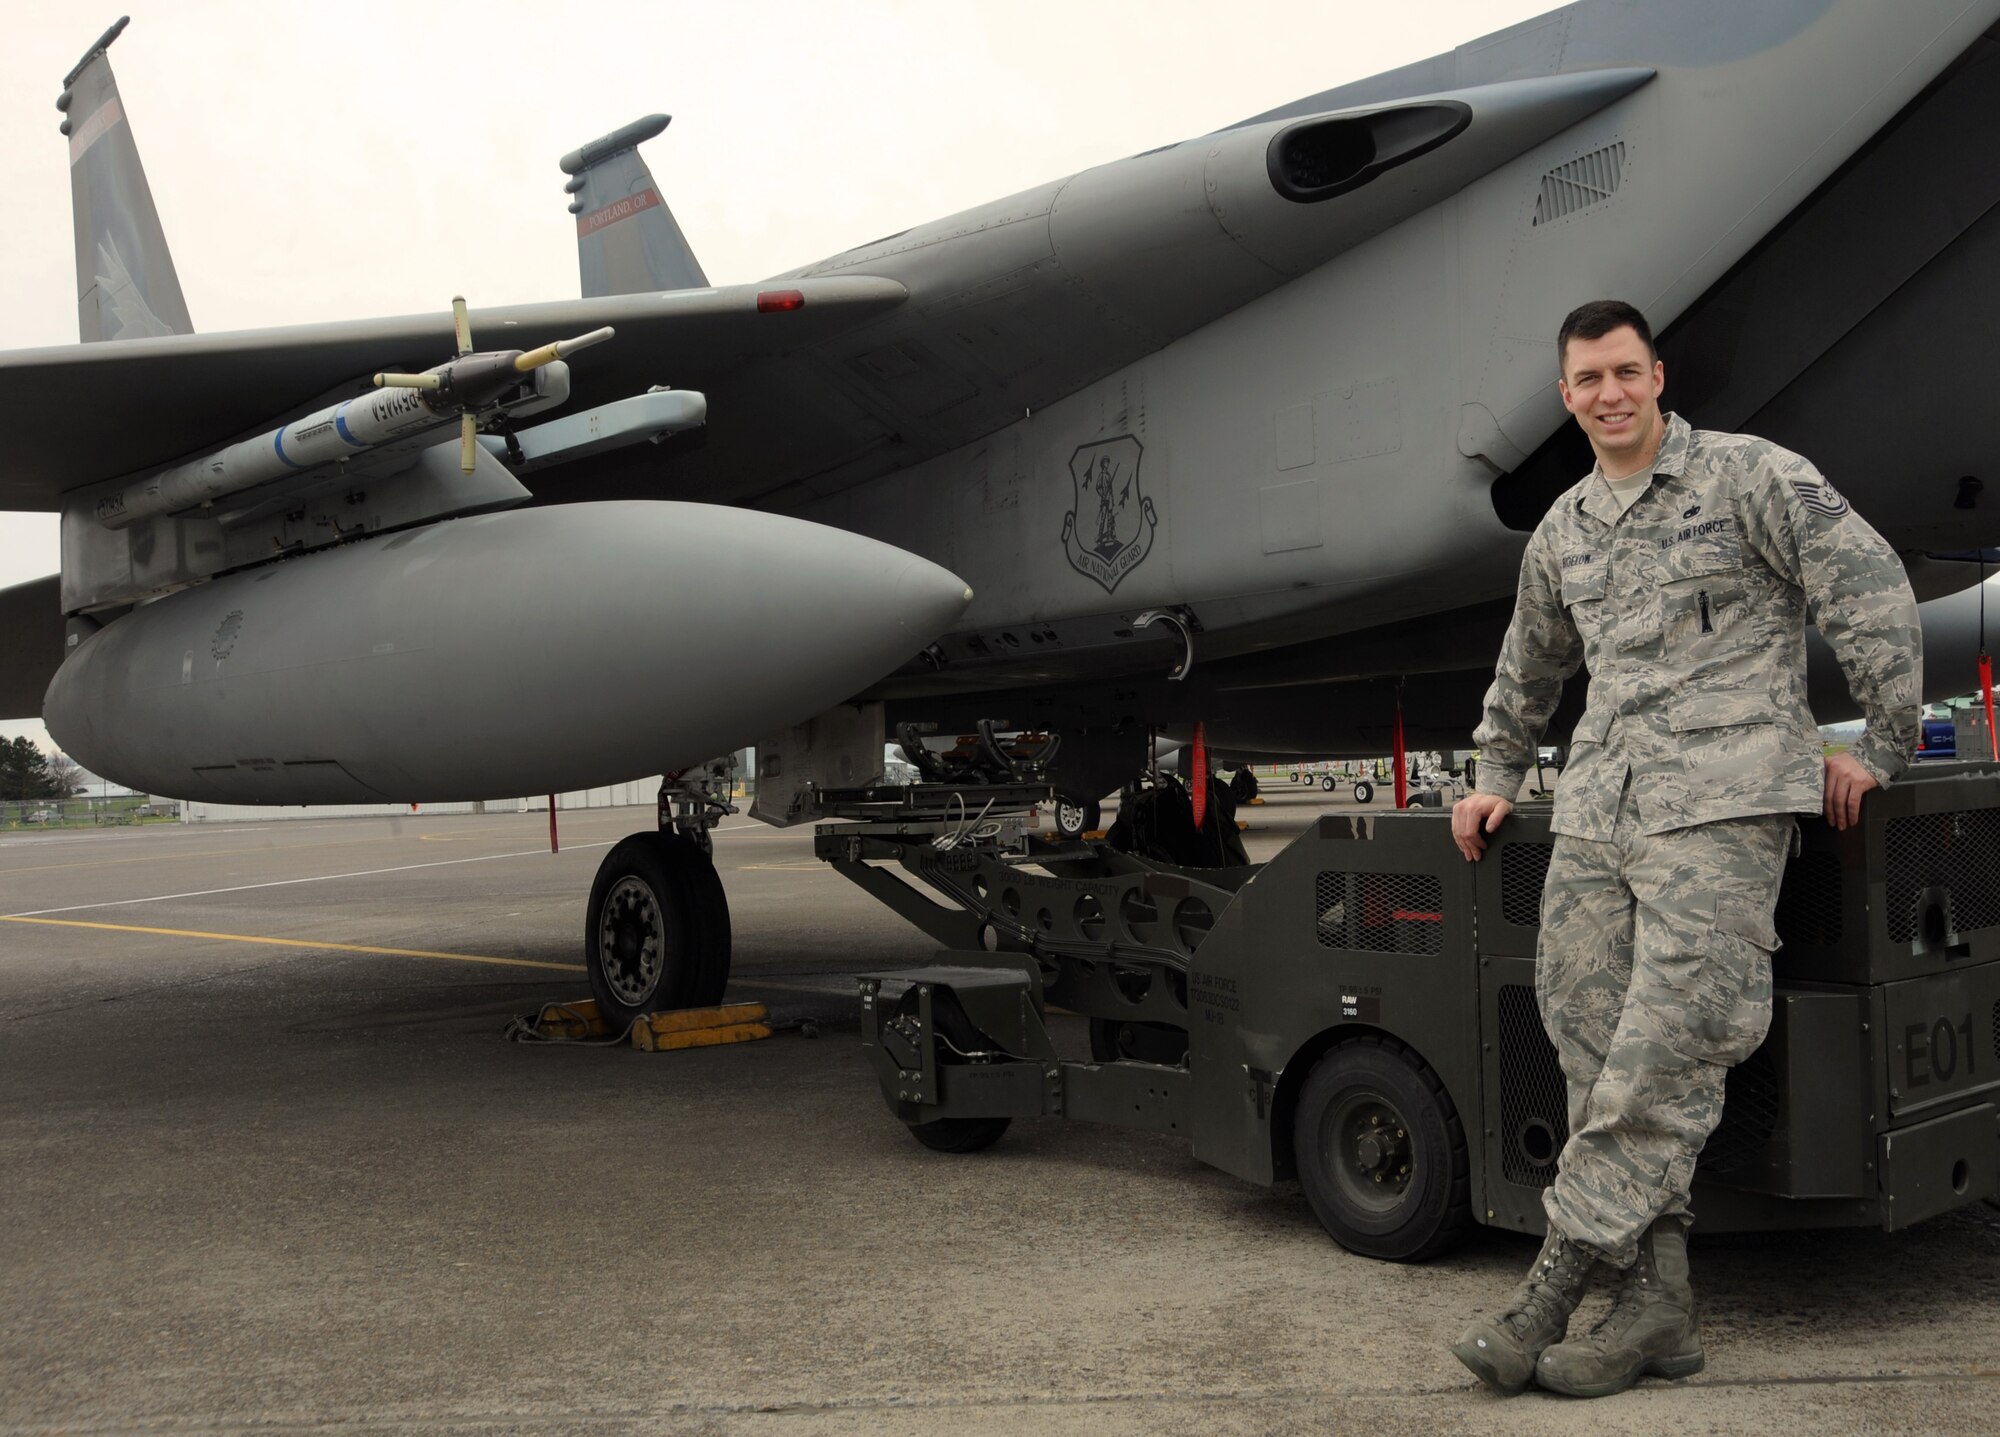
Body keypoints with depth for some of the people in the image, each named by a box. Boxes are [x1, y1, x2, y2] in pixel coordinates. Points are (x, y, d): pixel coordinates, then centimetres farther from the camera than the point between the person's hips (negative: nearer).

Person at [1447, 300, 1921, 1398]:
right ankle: (1658, 1304, 3)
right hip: (1596, 810, 6)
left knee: (1667, 1050, -14)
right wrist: (1494, 780, 31)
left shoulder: (1750, 476, 2)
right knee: (1592, 1042, -2)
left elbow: (1871, 588, -2)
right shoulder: (1561, 533, 20)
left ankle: (1556, 1284, -11)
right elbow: (1526, 670, 34)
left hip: (1722, 797, -6)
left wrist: (1884, 746, -3)